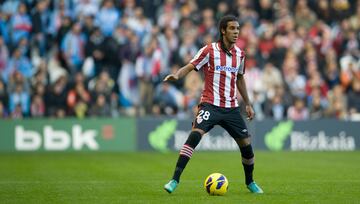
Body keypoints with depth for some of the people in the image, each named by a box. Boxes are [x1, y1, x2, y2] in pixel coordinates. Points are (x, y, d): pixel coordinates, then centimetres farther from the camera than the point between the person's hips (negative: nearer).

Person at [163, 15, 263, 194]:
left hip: (231, 108, 5)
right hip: (210, 105, -5)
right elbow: (189, 67, -11)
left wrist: (247, 104, 24)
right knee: (195, 135, -26)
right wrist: (177, 75, -32)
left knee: (246, 144, 4)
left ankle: (250, 182, 29)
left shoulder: (239, 54, 11)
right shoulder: (209, 50, -5)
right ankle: (175, 180, -25)